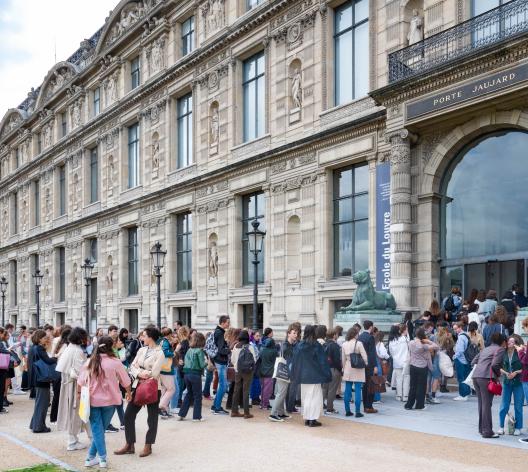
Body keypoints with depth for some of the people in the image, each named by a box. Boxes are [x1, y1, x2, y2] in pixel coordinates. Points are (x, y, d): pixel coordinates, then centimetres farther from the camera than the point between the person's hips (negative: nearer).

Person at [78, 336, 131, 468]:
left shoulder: (90, 362, -4)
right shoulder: (115, 362, -10)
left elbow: (80, 382, 0)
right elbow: (125, 381, -1)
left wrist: (80, 394, 20)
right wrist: (129, 393, 18)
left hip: (93, 400, 2)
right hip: (109, 400, -1)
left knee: (97, 430, 7)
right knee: (101, 429, 11)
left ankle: (102, 458, 3)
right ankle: (91, 457, 11)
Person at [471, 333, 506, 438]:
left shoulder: (485, 349, 25)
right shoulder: (500, 349, 3)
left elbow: (473, 362, 22)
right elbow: (495, 364, -12)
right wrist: (498, 374, 5)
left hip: (476, 377, 7)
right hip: (486, 377, -7)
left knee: (481, 403, 15)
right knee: (487, 404, -5)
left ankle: (482, 429, 21)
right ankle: (487, 431, -3)